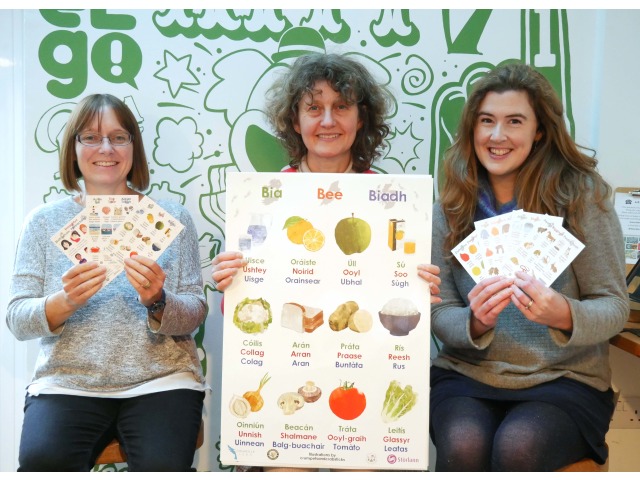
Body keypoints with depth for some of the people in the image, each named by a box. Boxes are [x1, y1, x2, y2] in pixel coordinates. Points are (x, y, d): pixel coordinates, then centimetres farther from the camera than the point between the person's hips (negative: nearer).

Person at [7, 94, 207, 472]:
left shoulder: (173, 218, 5)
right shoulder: (44, 221, 7)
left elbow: (196, 314, 3)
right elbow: (17, 320, 2)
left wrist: (157, 302, -19)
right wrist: (65, 302, -18)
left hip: (161, 380, 0)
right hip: (67, 383, 1)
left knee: (163, 466, -26)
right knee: (42, 461, -27)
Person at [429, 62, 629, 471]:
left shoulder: (583, 193, -3)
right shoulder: (451, 207, 4)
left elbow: (614, 307, -3)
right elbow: (439, 314, 3)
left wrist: (564, 315, -25)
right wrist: (476, 322, -20)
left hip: (563, 380, -1)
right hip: (467, 375, 2)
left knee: (517, 447, -30)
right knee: (463, 446, -29)